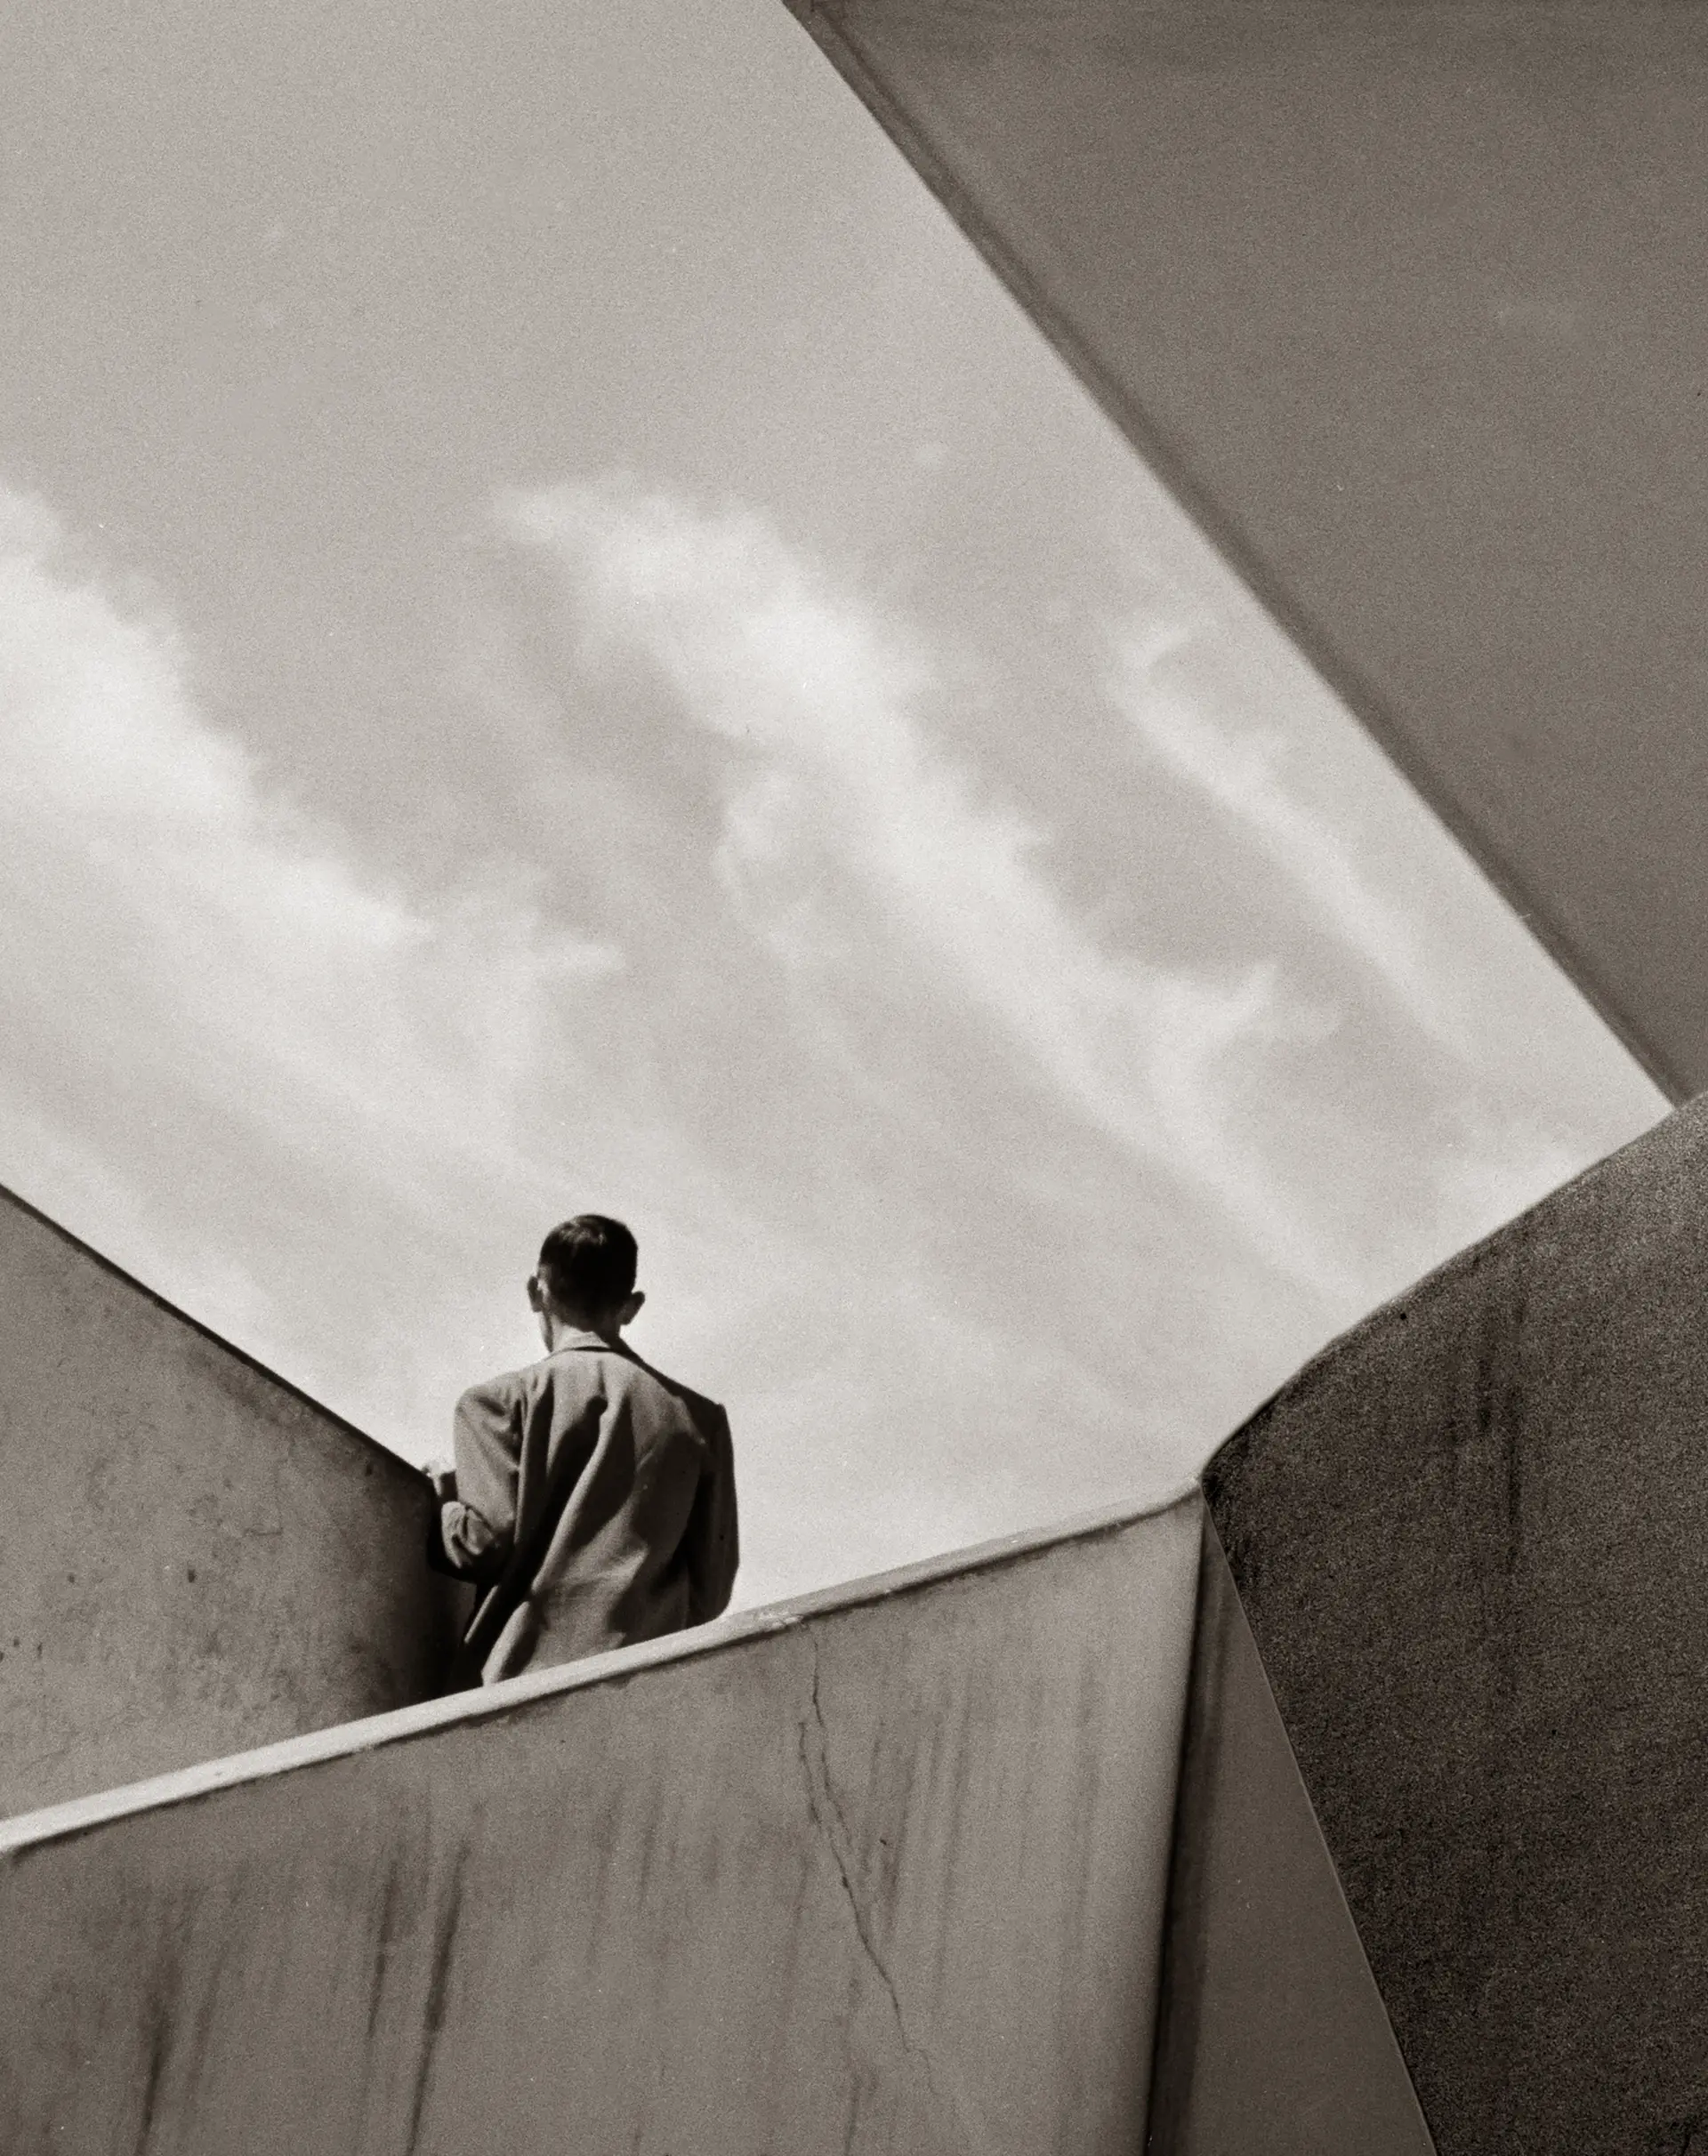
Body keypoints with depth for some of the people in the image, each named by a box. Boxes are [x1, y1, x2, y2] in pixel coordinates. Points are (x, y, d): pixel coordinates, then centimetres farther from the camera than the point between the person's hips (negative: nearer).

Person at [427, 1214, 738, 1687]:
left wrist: (441, 1502, 18)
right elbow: (712, 1587, 12)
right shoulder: (699, 1418, 14)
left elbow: (488, 1541, -3)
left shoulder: (502, 1401, 4)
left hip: (527, 1668, -3)